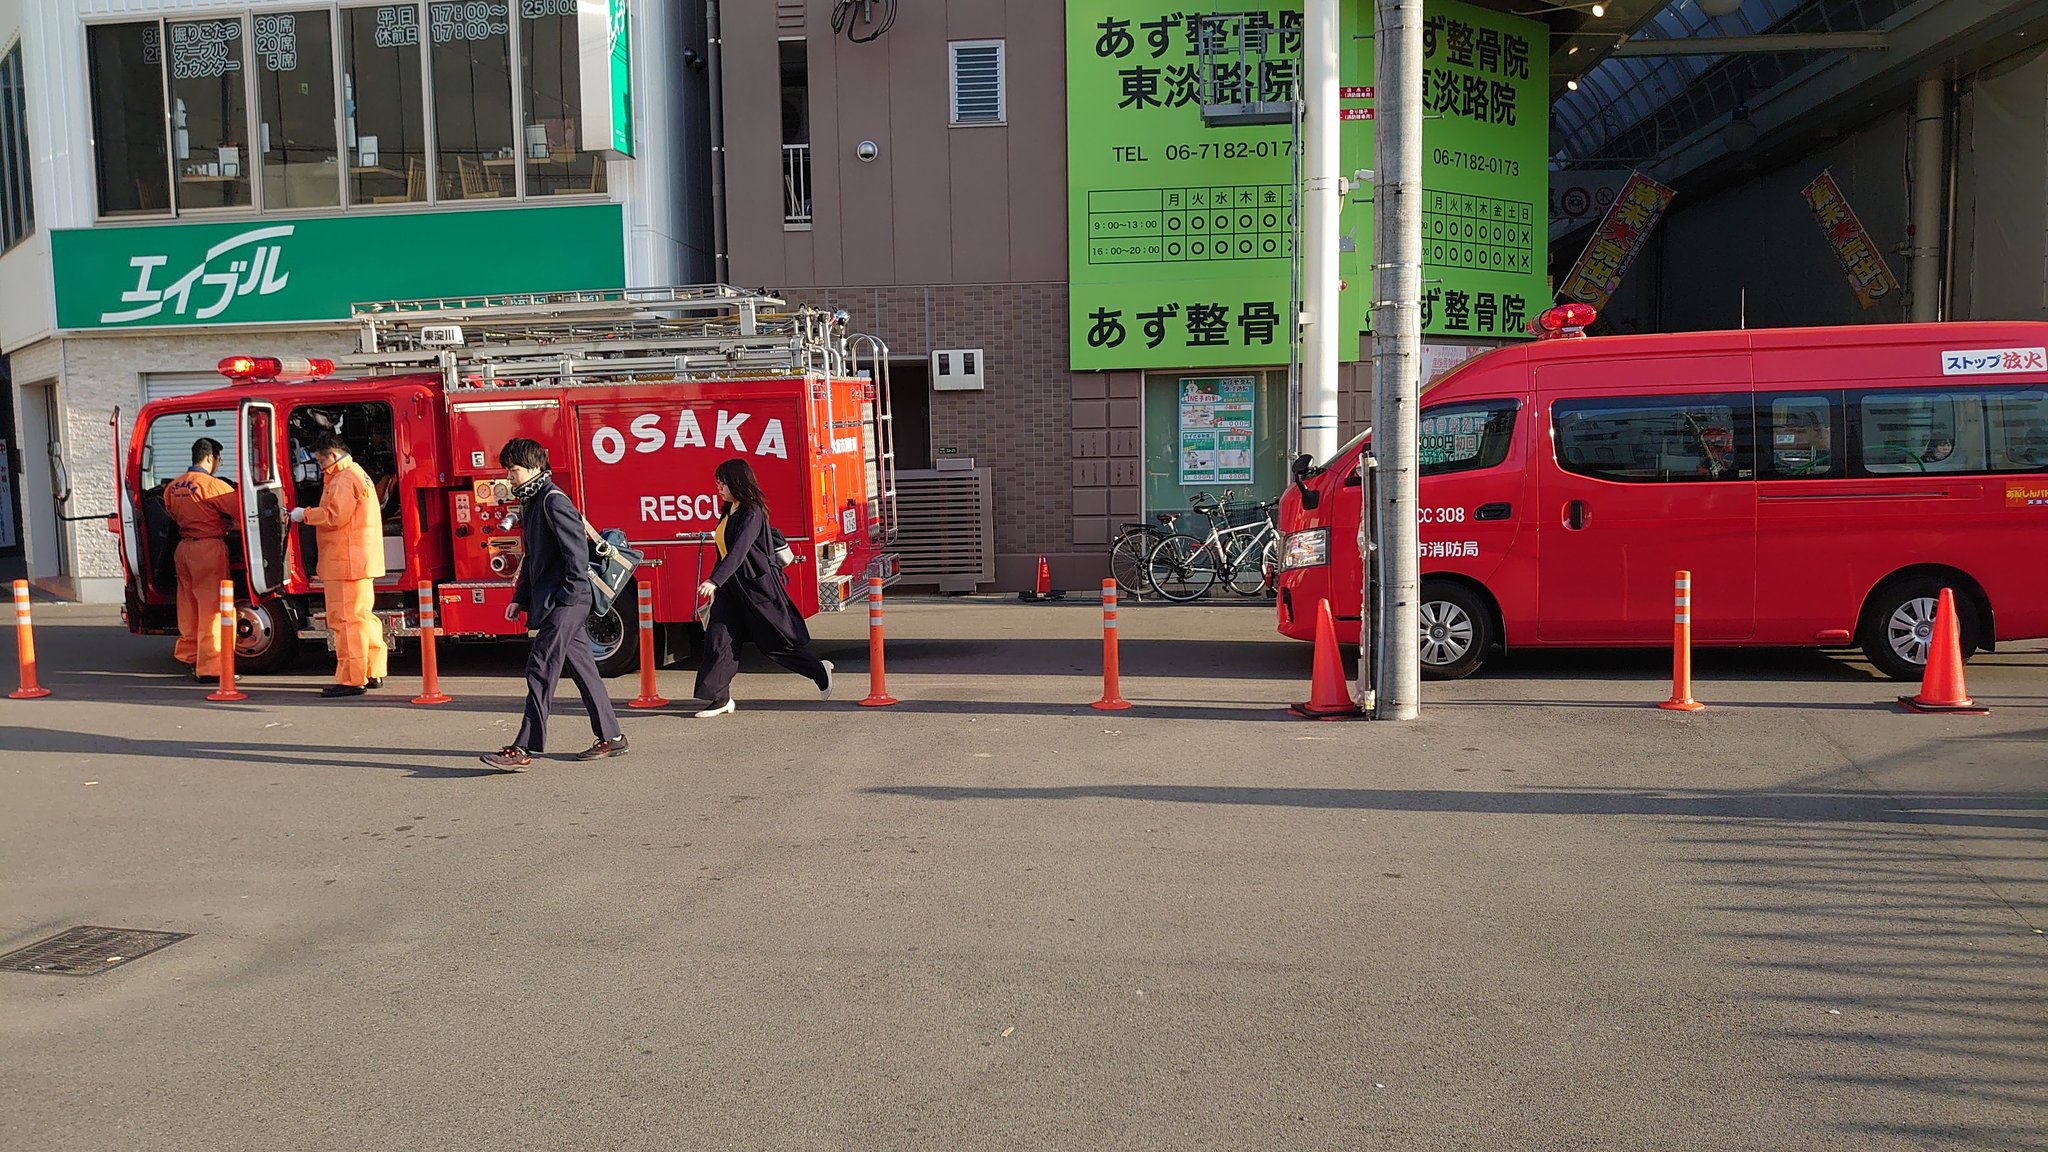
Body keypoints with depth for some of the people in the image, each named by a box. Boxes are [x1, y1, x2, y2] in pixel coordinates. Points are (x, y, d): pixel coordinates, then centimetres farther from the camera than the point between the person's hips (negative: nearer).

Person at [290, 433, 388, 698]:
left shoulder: (345, 479, -13)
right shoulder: (356, 474, 21)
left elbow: (336, 516, -19)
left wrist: (305, 515, -8)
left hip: (345, 563, -11)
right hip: (359, 562, 11)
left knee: (346, 619, -9)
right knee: (363, 617, 14)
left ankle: (351, 679, -8)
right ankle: (373, 673, 19)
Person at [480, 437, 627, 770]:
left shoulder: (553, 500, -13)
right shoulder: (530, 503, 18)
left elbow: (577, 550, -20)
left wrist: (567, 595, -20)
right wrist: (520, 598, 18)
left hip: (565, 603, -10)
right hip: (550, 602, 10)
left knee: (541, 669, -11)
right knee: (582, 667, 12)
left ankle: (523, 748, -10)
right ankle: (611, 737, 18)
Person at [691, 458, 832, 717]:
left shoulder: (752, 514, -18)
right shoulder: (729, 511, 10)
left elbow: (739, 551, -30)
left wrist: (715, 581, -41)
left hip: (757, 587, -8)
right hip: (731, 588, 8)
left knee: (778, 640, 3)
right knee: (718, 637, -3)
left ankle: (820, 671, 24)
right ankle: (720, 699, 2)